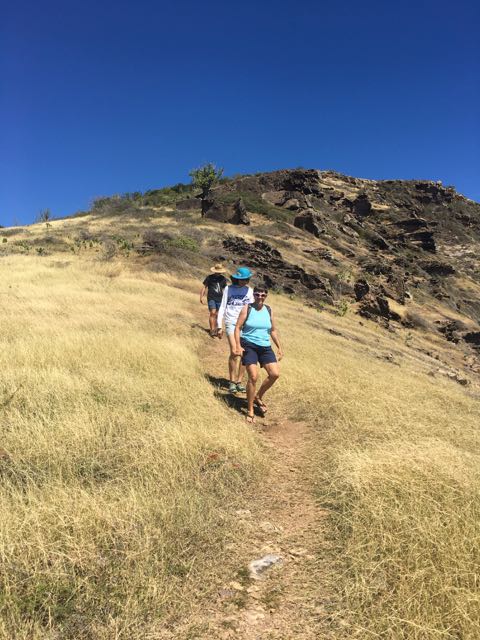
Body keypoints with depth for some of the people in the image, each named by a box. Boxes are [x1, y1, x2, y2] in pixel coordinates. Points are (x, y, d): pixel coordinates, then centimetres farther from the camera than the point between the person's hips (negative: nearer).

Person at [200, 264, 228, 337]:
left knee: (217, 314, 6)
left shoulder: (223, 279, 7)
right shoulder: (209, 277, -2)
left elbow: (224, 289, 17)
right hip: (211, 298, -3)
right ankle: (212, 330, -10)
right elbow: (205, 287, 2)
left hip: (220, 299, 3)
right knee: (213, 313, -13)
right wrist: (202, 297, -5)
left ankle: (215, 329, 16)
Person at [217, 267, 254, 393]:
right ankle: (232, 382, -5)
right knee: (234, 352, -16)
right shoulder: (228, 289, 3)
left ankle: (239, 381, 12)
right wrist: (219, 326, 0)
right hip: (231, 323, -3)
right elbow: (222, 308, 5)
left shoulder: (249, 290, 10)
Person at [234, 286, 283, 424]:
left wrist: (279, 347, 12)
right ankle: (250, 410, 3)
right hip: (249, 346, -4)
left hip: (265, 347, 5)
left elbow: (273, 330, 17)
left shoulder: (269, 310, 9)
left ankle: (258, 397, 18)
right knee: (253, 377, -14)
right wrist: (238, 345, -17)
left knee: (275, 374, -8)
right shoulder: (247, 309, -3)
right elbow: (238, 327, -5)